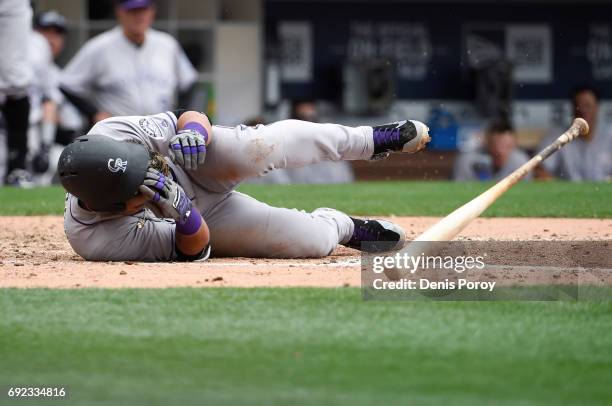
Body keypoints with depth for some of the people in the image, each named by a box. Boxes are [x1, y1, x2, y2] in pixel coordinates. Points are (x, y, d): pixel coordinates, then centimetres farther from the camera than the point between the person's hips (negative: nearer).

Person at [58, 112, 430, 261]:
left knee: (264, 146, -29)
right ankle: (344, 227, 26)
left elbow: (191, 116, -18)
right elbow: (193, 251, -28)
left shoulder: (114, 134, -35)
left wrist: (194, 131, -42)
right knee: (317, 240, -16)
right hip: (196, 222, -2)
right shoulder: (96, 240, -39)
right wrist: (182, 211, -49)